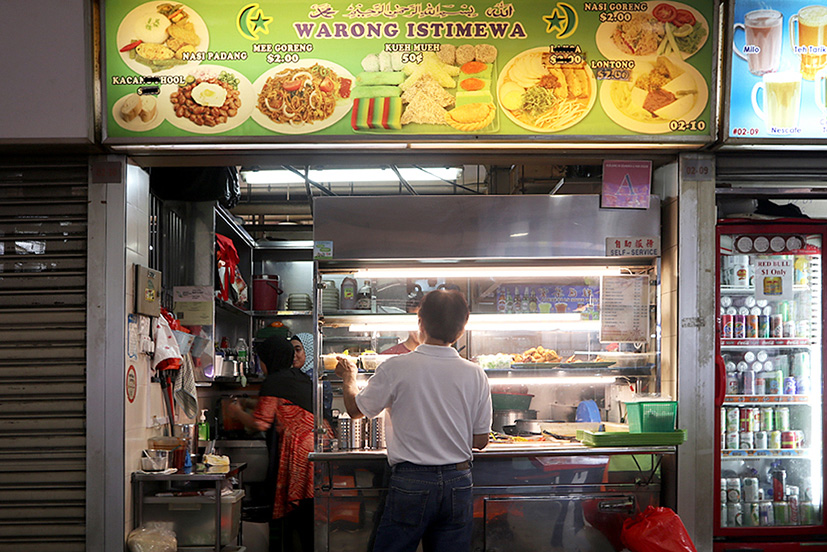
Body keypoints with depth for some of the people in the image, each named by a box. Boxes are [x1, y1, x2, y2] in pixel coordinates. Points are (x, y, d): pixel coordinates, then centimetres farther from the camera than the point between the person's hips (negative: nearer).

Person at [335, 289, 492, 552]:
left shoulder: (395, 368, -12)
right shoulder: (475, 375, -4)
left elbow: (356, 409, 3)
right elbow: (480, 440, 3)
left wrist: (348, 377, 22)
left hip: (411, 483, -3)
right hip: (458, 482, 3)